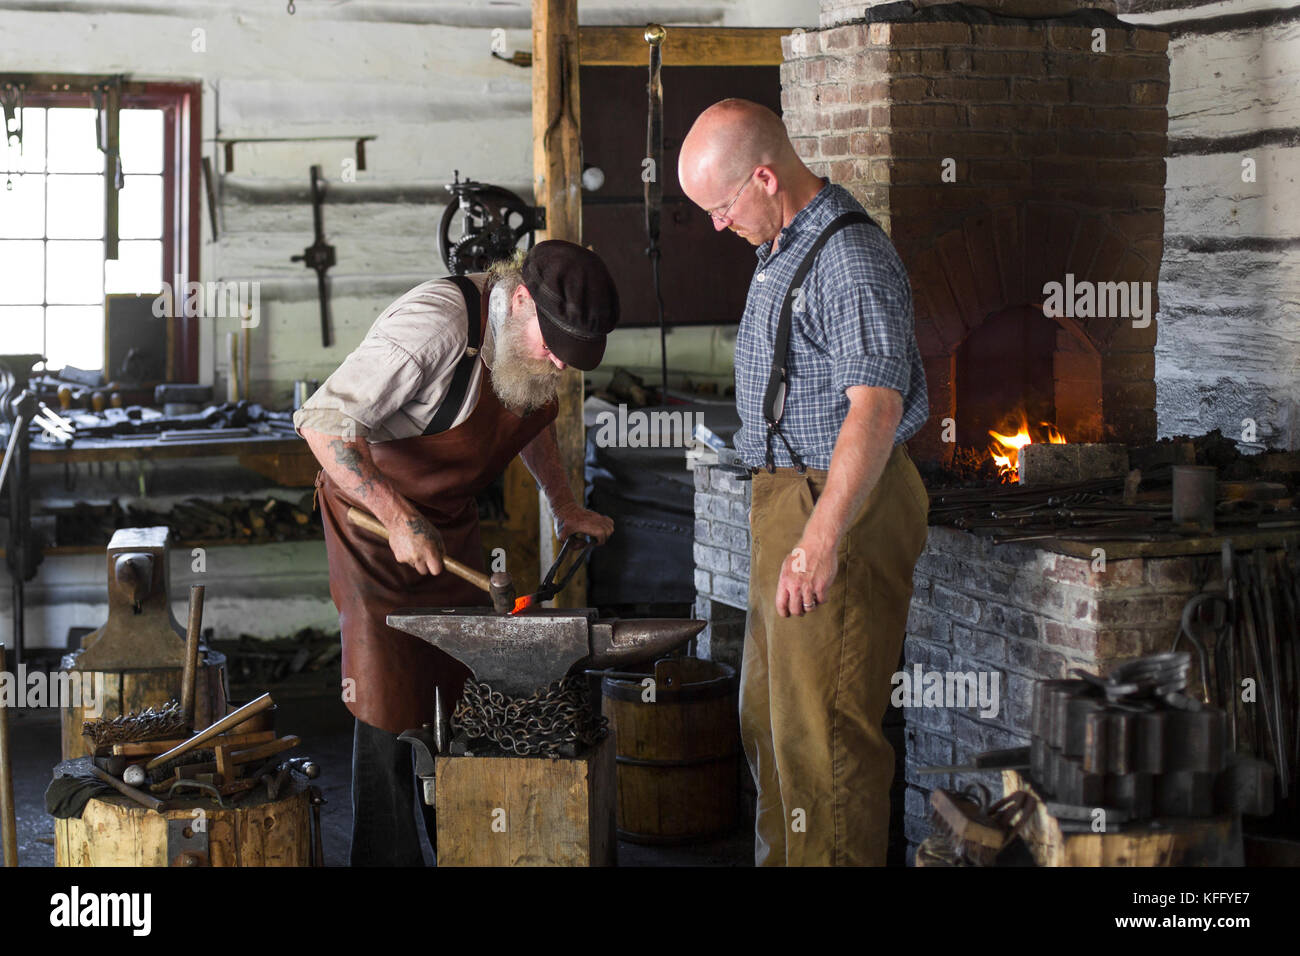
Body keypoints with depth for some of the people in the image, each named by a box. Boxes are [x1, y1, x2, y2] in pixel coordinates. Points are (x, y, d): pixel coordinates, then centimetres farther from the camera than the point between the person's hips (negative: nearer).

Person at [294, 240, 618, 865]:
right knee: (390, 709, -7)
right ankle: (388, 859, 4)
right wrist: (400, 520, -34)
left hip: (453, 521, 7)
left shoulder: (537, 346, -4)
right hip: (374, 515, -7)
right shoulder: (436, 323, -30)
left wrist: (565, 507, 13)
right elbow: (323, 422, -30)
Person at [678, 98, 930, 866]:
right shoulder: (786, 246, 14)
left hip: (842, 508, -11)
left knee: (824, 726, -7)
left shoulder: (852, 260, -20)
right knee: (771, 712, 19)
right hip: (789, 498, 11)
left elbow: (875, 406, -31)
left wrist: (822, 538, -40)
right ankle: (781, 858, 31)